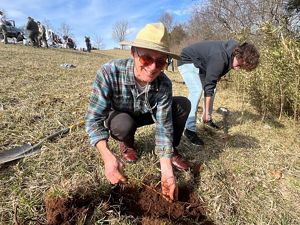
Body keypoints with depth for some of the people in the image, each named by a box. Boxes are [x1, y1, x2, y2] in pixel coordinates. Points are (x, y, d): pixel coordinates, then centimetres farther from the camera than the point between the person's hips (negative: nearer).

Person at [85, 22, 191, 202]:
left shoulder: (164, 84, -27)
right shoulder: (110, 73, -35)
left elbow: (163, 125, -26)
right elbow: (94, 117, -33)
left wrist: (167, 170, -33)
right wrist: (108, 157, -46)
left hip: (145, 114, 2)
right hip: (118, 118, -1)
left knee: (183, 104, -17)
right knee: (124, 123, -38)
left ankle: (171, 150, 4)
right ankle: (127, 144, 1)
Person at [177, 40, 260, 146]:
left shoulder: (232, 49, -10)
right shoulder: (219, 58, -36)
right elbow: (209, 86, -33)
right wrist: (206, 112, -29)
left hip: (201, 64, 9)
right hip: (187, 61, -9)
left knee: (213, 89, 5)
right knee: (197, 90, -26)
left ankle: (207, 119, 20)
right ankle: (189, 129, -22)